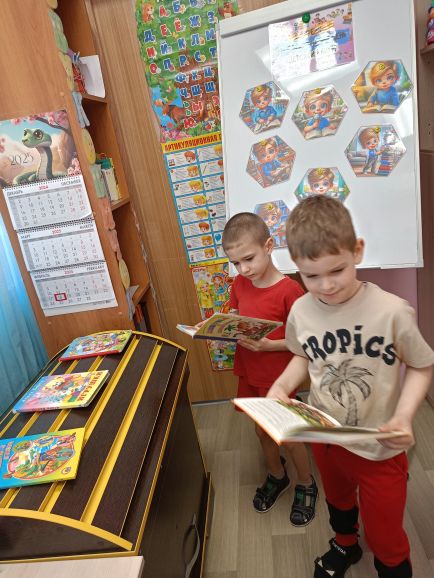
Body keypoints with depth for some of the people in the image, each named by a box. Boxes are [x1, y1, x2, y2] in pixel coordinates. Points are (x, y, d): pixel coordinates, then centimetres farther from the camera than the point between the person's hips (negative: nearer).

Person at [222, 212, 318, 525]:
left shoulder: (289, 289, -22)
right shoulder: (240, 284, -2)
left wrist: (268, 345, -30)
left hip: (277, 377, -6)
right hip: (248, 373, 6)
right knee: (262, 431, 23)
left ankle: (306, 484, 42)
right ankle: (277, 476, 51)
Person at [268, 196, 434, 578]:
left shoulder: (392, 312, -26)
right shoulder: (301, 312, -15)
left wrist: (403, 416, -24)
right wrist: (283, 385, -13)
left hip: (380, 447, -3)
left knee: (384, 533, 17)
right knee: (338, 501, 32)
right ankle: (345, 546, 65)